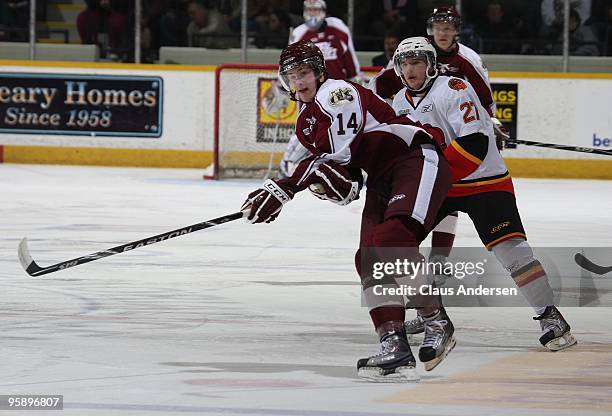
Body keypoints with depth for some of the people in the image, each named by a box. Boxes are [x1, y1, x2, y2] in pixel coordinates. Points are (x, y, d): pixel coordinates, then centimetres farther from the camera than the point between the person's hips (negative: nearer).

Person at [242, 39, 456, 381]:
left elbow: (336, 153, -25)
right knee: (370, 259, -7)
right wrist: (342, 185, -12)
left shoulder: (337, 93, -14)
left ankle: (436, 322, -20)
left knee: (390, 238, -28)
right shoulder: (306, 124, 16)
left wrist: (284, 188, -24)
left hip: (418, 160, -9)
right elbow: (344, 172, 15)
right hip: (382, 179, 9)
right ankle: (395, 347, -13)